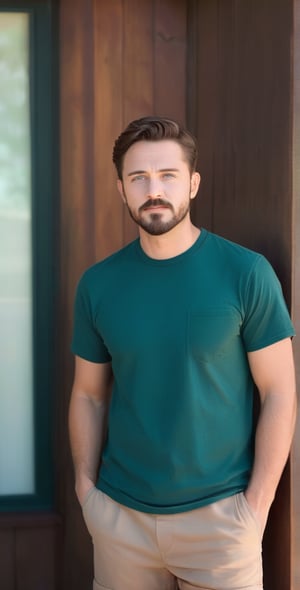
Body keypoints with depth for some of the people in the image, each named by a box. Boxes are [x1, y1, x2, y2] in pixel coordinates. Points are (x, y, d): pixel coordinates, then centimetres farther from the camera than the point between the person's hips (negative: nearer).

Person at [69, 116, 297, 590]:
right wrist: (86, 485, 0)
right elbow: (89, 395, 6)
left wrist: (257, 502, -9)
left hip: (219, 513, -2)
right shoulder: (97, 284, -1)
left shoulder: (247, 273, -10)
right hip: (119, 514, 3)